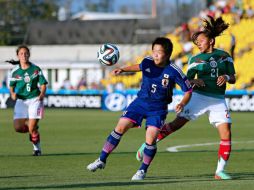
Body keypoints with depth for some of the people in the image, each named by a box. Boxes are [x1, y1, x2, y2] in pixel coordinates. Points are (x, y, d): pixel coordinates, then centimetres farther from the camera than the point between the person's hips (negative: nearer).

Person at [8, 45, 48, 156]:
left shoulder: (36, 69, 0)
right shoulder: (15, 71, 1)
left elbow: (43, 84, 4)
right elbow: (11, 86, 12)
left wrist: (42, 93, -15)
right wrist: (12, 93, -10)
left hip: (35, 100, -2)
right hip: (21, 101, 2)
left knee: (32, 128, -12)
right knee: (18, 128, -11)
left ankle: (37, 148, 13)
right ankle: (33, 127, 22)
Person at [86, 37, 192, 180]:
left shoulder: (174, 71, -17)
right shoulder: (148, 62, -7)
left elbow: (188, 91, -9)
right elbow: (139, 67, 20)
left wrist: (182, 104, -26)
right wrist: (122, 70, 8)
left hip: (158, 108, -3)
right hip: (140, 102, 3)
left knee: (151, 139, -16)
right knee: (120, 128, -6)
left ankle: (143, 170, 6)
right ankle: (102, 160, 5)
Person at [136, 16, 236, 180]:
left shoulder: (224, 56, 7)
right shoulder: (195, 60, 4)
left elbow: (233, 79, 9)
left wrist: (226, 77, -13)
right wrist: (195, 81, -18)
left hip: (218, 100, 1)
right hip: (199, 97, -1)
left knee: (226, 134, -9)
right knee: (177, 123, -11)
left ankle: (220, 171, -2)